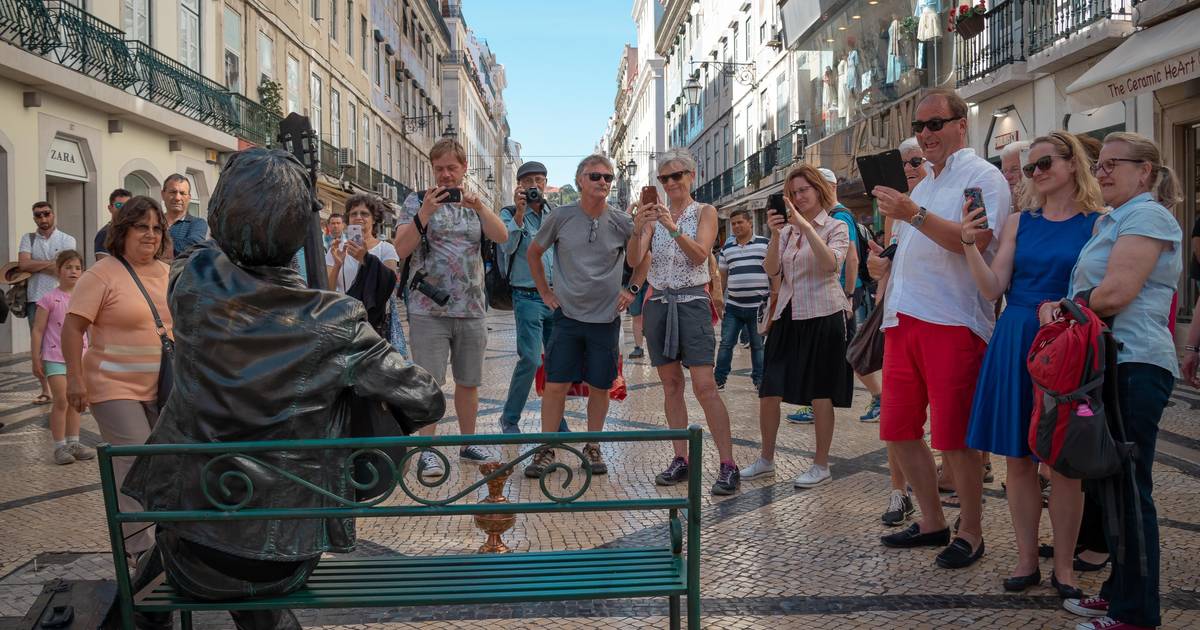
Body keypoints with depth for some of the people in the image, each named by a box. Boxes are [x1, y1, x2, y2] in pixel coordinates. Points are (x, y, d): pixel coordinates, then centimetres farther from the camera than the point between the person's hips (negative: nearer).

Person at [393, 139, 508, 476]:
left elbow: (502, 237, -5)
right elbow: (401, 249, -8)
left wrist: (478, 206, -18)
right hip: (429, 309, -3)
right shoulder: (417, 201, 3)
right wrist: (425, 213, -18)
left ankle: (468, 444, 23)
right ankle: (428, 450, 3)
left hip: (472, 309, 3)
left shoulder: (476, 203, 12)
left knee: (469, 382, 10)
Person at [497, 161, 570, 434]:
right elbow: (507, 246, -17)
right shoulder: (510, 213, 0)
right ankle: (509, 419, 5)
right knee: (530, 359, -13)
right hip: (528, 297, -5)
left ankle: (556, 419, 19)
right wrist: (519, 212, -25)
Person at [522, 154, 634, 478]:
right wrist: (545, 292, 8)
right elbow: (533, 253, 12)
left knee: (599, 387, 8)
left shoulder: (622, 222, -2)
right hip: (567, 315, 0)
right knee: (555, 385, -2)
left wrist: (632, 289, 5)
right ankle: (546, 451, 11)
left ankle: (592, 448, 24)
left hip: (606, 317, 1)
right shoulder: (561, 217, -2)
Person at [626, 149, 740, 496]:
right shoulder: (653, 215, 10)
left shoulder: (705, 212, 2)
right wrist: (637, 229, -19)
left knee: (705, 386, -12)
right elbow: (635, 261, -1)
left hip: (692, 301, -4)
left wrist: (674, 228, -27)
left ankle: (728, 465, -8)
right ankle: (680, 460, 13)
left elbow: (700, 255, -13)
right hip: (658, 302, 4)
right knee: (671, 384, 6)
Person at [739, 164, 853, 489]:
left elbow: (831, 263, -21)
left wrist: (805, 225, -26)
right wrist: (775, 235, -14)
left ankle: (821, 465, 15)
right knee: (768, 392, 4)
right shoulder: (788, 230, 11)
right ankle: (766, 459, 21)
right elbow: (771, 270, 0)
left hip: (822, 316, -5)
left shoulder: (836, 227, -1)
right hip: (787, 316, 5)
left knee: (820, 393, 2)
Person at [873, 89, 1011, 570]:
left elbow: (974, 241, -19)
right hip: (904, 320, 8)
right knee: (898, 429, 9)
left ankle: (971, 534, 13)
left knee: (953, 437, -3)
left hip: (953, 322, -8)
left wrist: (914, 214, -26)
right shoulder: (922, 185, 23)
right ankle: (932, 521, 23)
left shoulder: (983, 177, -2)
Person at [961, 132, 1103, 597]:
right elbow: (993, 289, 1)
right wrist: (970, 245, -12)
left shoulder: (1098, 223, -1)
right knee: (1018, 458, 7)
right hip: (1014, 344, 3)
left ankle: (1064, 566, 18)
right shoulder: (1019, 223, 8)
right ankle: (1027, 559, 21)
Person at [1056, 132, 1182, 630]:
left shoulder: (1147, 216, -8)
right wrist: (1052, 306, 0)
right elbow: (1089, 291, 20)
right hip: (1107, 364, 10)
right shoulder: (1112, 220, 22)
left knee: (1127, 488, -4)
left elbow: (1116, 293, -20)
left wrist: (1062, 308, -4)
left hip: (1134, 368, -10)